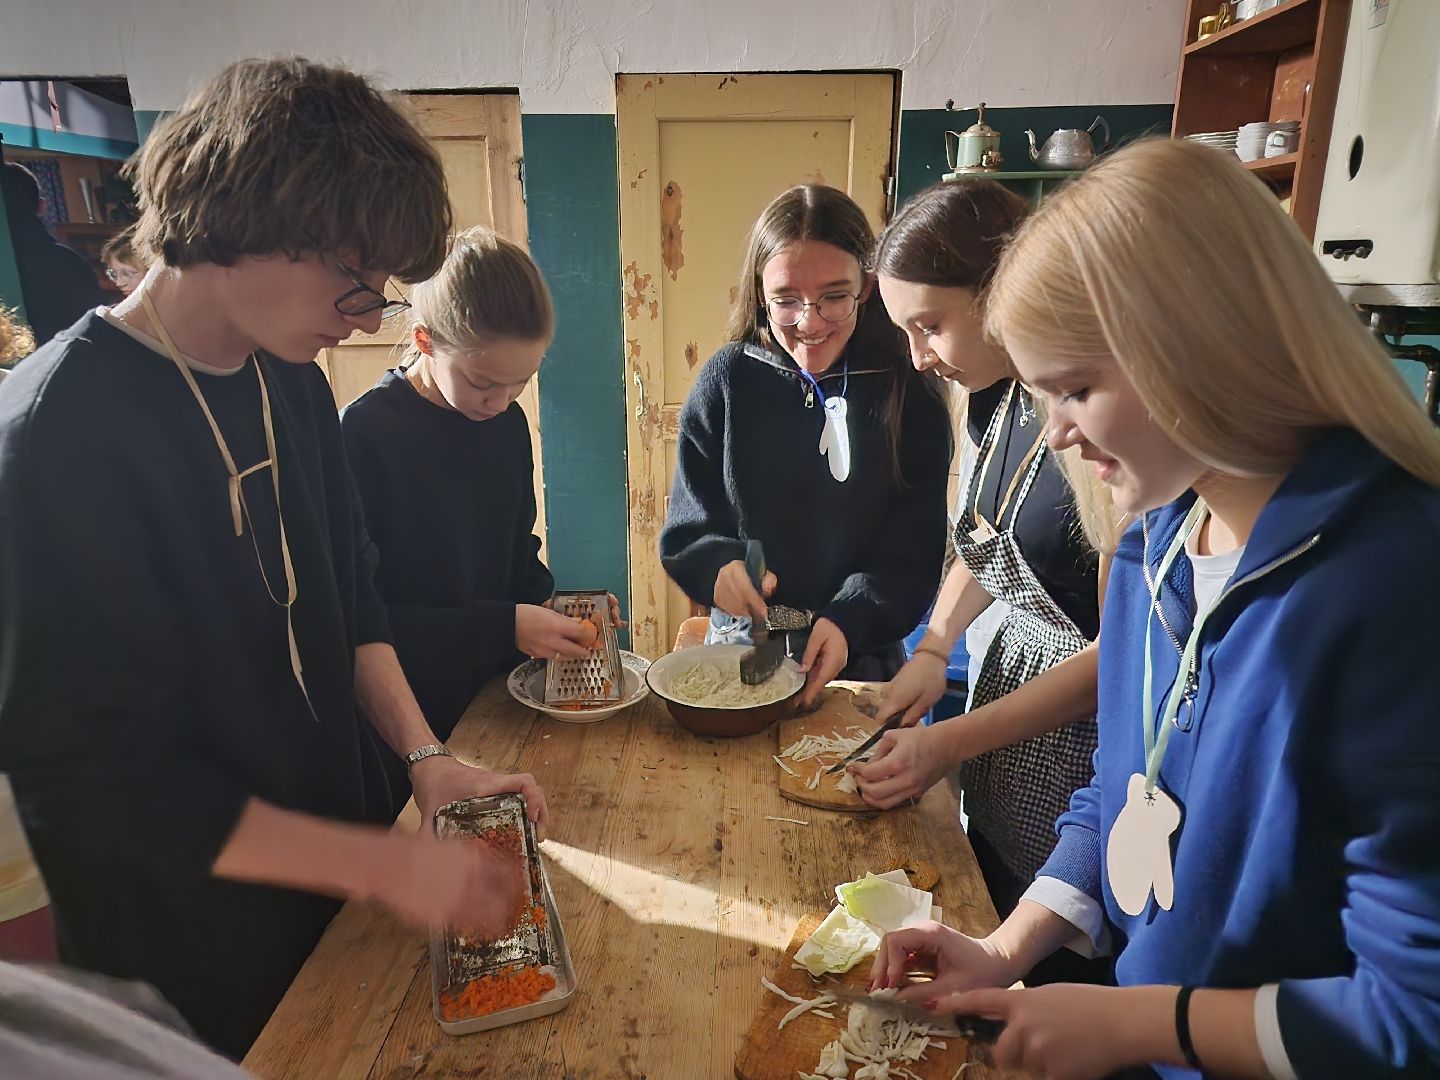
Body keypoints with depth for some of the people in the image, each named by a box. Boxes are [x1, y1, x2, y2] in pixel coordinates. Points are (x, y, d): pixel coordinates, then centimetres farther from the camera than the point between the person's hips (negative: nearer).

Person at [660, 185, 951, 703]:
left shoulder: (909, 397, -9)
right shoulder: (727, 381, -7)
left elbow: (912, 557, -9)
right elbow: (686, 532, -3)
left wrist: (848, 623, -26)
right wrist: (718, 566, -25)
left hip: (862, 655, 0)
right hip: (741, 646, 1)